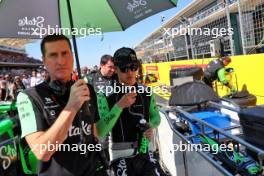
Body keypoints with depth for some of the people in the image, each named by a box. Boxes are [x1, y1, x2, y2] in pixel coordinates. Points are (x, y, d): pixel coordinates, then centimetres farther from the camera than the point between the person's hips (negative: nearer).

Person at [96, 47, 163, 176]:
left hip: (145, 153, 3)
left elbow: (156, 116, 11)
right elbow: (100, 132, -20)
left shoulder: (146, 92, -3)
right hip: (121, 157, -3)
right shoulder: (106, 96, -13)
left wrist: (150, 127, -11)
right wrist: (119, 106, -28)